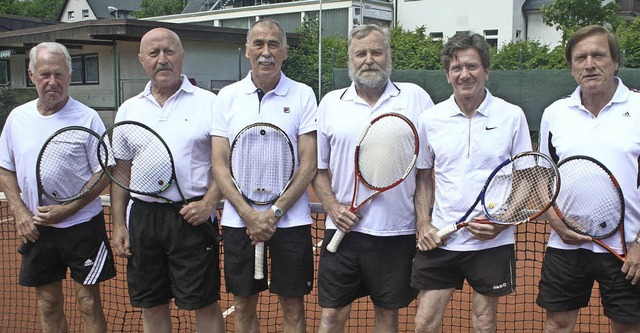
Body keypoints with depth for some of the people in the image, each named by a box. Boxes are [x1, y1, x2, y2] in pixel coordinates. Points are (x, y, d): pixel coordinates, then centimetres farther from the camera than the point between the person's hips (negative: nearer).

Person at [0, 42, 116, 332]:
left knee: (89, 303, 3)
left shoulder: (87, 118, -8)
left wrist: (68, 209, -16)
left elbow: (105, 173, -8)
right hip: (35, 228, 4)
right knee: (48, 305, 13)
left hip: (81, 225, -4)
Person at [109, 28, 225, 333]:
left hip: (191, 216, -4)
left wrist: (209, 202, -15)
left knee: (205, 305, 2)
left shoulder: (207, 103, -1)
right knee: (151, 306, 13)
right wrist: (118, 224, 7)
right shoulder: (128, 109, 11)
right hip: (142, 217, 4)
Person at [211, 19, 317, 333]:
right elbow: (219, 165, 1)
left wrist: (275, 212, -13)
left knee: (293, 306, 7)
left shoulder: (303, 95, -1)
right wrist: (249, 214, -11)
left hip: (290, 220, -1)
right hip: (239, 220, 2)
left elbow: (308, 164, -4)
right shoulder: (228, 96, 4)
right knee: (243, 305, 11)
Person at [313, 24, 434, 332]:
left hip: (398, 231, 0)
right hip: (345, 228, 1)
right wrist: (332, 207, -4)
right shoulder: (330, 103, 5)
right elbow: (318, 168, 10)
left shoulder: (415, 98, 1)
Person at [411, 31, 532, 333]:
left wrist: (502, 222, -13)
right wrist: (423, 224, -1)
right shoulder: (430, 119, 2)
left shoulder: (512, 116, -4)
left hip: (493, 242, -1)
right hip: (440, 240, 2)